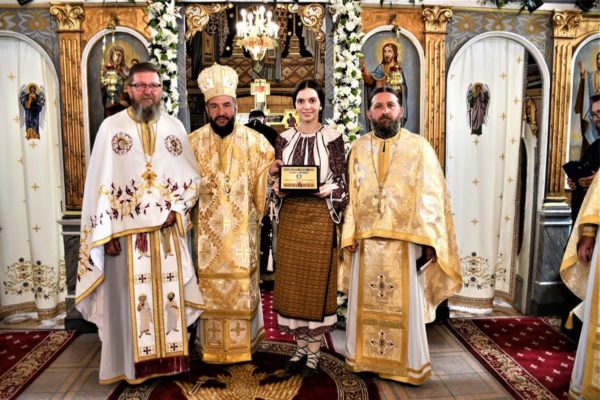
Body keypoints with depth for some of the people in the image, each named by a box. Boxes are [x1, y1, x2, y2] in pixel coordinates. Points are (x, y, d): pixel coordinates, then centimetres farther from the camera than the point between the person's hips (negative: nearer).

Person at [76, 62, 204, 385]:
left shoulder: (175, 127, 8)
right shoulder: (111, 127, 1)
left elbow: (192, 177, 7)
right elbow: (101, 184, -3)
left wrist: (177, 209, -9)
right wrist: (106, 233, -7)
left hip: (168, 230, 3)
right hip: (127, 230, -2)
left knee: (169, 292, 9)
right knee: (131, 296, 5)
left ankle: (169, 357, 24)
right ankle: (134, 362, 21)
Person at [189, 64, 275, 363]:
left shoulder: (255, 142, -1)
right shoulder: (194, 142, 2)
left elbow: (268, 181, 2)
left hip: (242, 229, 0)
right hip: (207, 229, 1)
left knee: (243, 284, 7)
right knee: (210, 284, 8)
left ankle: (242, 343, 25)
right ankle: (210, 345, 24)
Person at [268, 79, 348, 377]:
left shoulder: (332, 137, -2)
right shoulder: (284, 138, 8)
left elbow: (341, 180, -2)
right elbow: (276, 177, 10)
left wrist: (328, 190, -22)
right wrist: (277, 188, -10)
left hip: (320, 216, -3)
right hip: (290, 216, 4)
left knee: (318, 280, 3)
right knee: (292, 282, 8)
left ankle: (314, 350, 19)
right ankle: (301, 346, 26)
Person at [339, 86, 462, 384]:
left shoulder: (419, 147, 1)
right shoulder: (358, 148, 9)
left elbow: (431, 196, -4)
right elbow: (351, 195, 6)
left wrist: (428, 241, -11)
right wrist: (349, 236, -2)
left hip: (406, 240, -2)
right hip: (365, 240, 3)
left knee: (405, 304, 7)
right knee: (365, 303, 11)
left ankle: (407, 365, 25)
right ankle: (365, 358, 28)